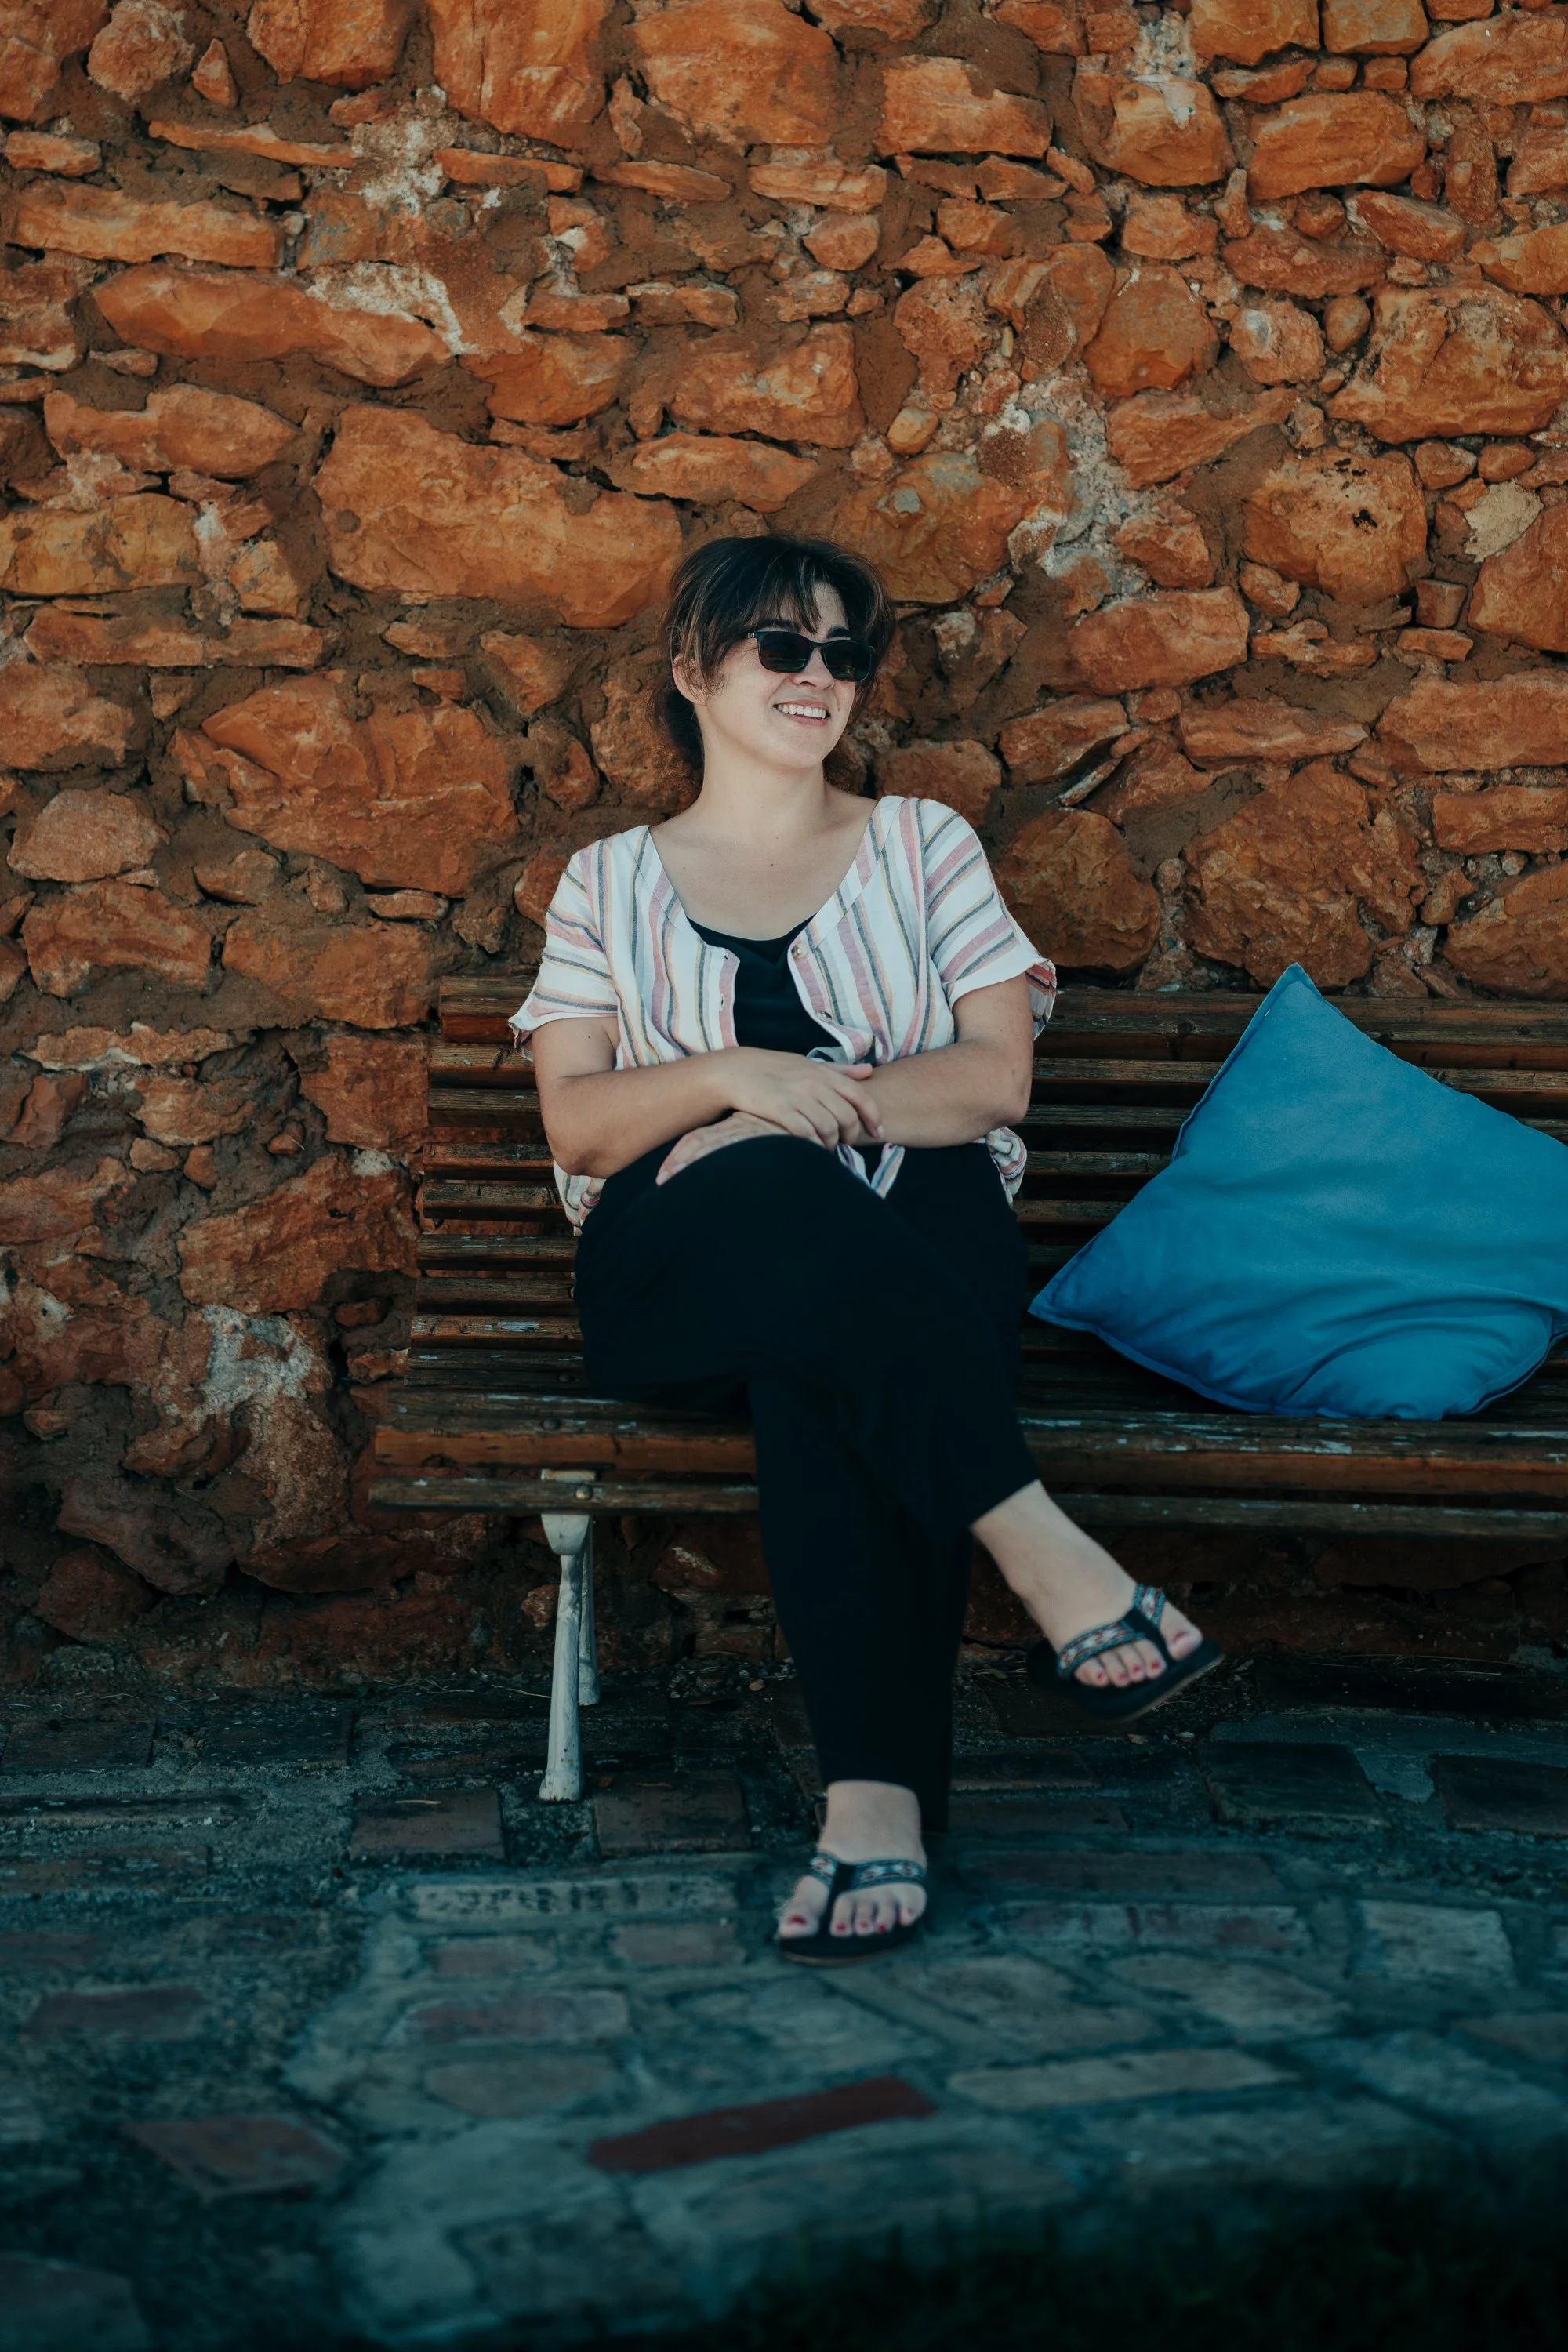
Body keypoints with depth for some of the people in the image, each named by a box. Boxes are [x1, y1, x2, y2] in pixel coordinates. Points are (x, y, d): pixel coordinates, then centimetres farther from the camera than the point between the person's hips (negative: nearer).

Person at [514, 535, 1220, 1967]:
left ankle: (880, 1796, -43)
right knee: (780, 1202, -39)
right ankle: (1043, 1550, -42)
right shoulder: (610, 882, 19)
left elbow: (996, 1074, 7)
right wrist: (738, 1076, -12)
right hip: (683, 1263, 0)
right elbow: (576, 1121, 7)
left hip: (914, 1228, 0)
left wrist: (822, 1102, -8)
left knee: (819, 1369, -38)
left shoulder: (923, 845, 20)